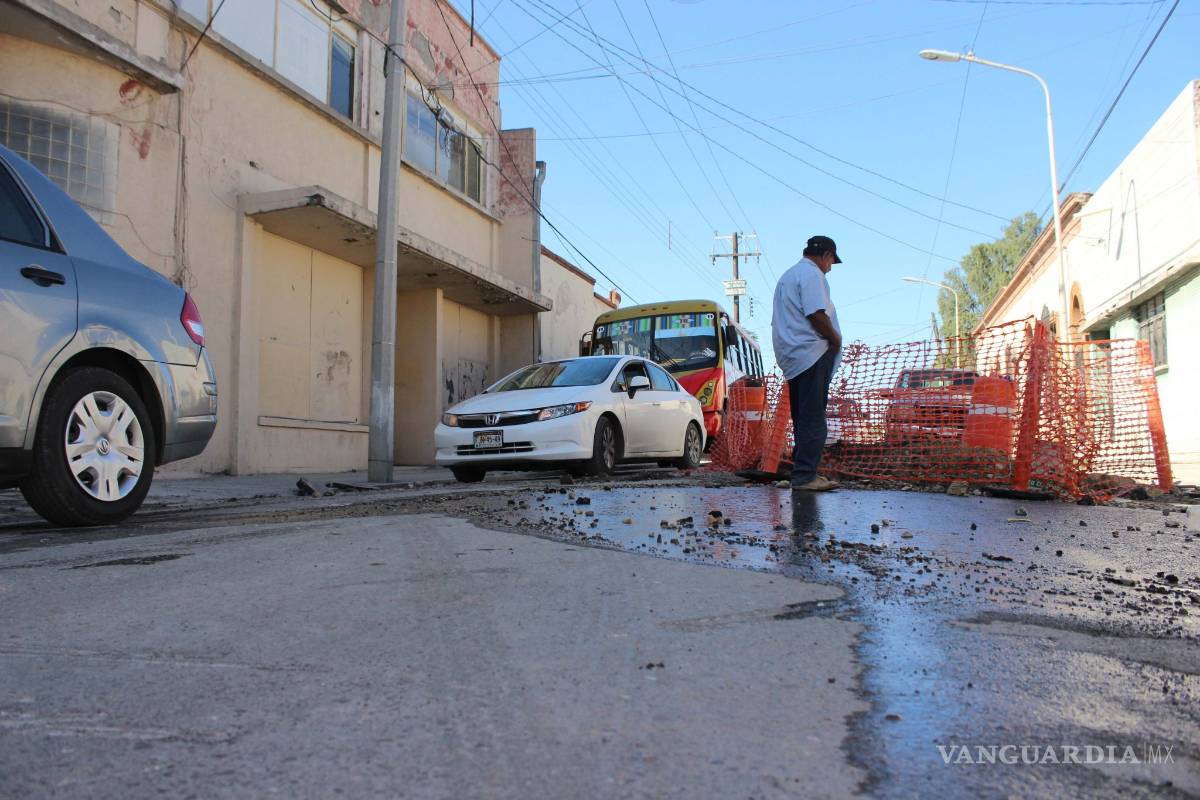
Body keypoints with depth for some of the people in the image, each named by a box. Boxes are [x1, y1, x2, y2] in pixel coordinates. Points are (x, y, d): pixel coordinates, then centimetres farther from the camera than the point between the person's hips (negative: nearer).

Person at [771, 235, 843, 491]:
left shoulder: (787, 276, 23)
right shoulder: (812, 274, -8)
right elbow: (816, 314, -19)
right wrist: (836, 340, -5)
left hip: (791, 355, 10)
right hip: (812, 353, -10)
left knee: (802, 417, 14)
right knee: (813, 418, -10)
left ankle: (802, 471, 18)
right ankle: (804, 476, -11)